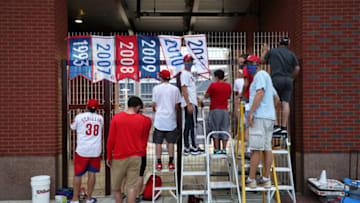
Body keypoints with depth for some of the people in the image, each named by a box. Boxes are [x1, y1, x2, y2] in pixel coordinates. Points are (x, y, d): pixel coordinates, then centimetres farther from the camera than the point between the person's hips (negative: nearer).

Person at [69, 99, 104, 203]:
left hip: (82, 150, -2)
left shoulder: (79, 117, -6)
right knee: (92, 173, 8)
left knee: (78, 174, 7)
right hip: (96, 150, 2)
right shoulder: (100, 118, 3)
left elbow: (72, 127, 11)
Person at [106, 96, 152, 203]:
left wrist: (108, 157, 4)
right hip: (135, 157, 1)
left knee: (116, 187, 13)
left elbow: (111, 139, -3)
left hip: (119, 158, 0)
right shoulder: (144, 120, -2)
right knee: (131, 187, 3)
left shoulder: (116, 117, -4)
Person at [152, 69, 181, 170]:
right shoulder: (175, 89, -1)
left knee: (158, 142, 6)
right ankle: (171, 163, 9)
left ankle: (159, 163, 7)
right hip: (171, 119, 1)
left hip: (159, 119, -1)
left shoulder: (156, 88, -2)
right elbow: (177, 106, 0)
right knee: (171, 142, 7)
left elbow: (154, 104, 0)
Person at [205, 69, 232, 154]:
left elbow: (206, 96, 1)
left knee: (215, 129, 3)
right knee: (224, 130, 7)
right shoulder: (228, 86, 4)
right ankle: (224, 149, 7)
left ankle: (216, 149, 2)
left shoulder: (213, 85, -8)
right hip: (224, 110, 3)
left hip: (215, 110, -3)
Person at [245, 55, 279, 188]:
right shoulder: (266, 77, 25)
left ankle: (251, 180, -5)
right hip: (269, 117, 10)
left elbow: (260, 93, -19)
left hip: (259, 116, -10)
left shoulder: (260, 75, -5)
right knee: (267, 148, 7)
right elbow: (276, 98, 29)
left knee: (256, 149, -8)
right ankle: (266, 179, 10)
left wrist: (251, 112, -20)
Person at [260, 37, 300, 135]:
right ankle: (284, 127, -1)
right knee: (285, 103, 0)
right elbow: (297, 68, 6)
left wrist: (264, 51, 32)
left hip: (276, 79, -2)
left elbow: (262, 60, 16)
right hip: (288, 80, 2)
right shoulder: (291, 54, 9)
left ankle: (276, 125, -7)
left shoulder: (272, 51, 4)